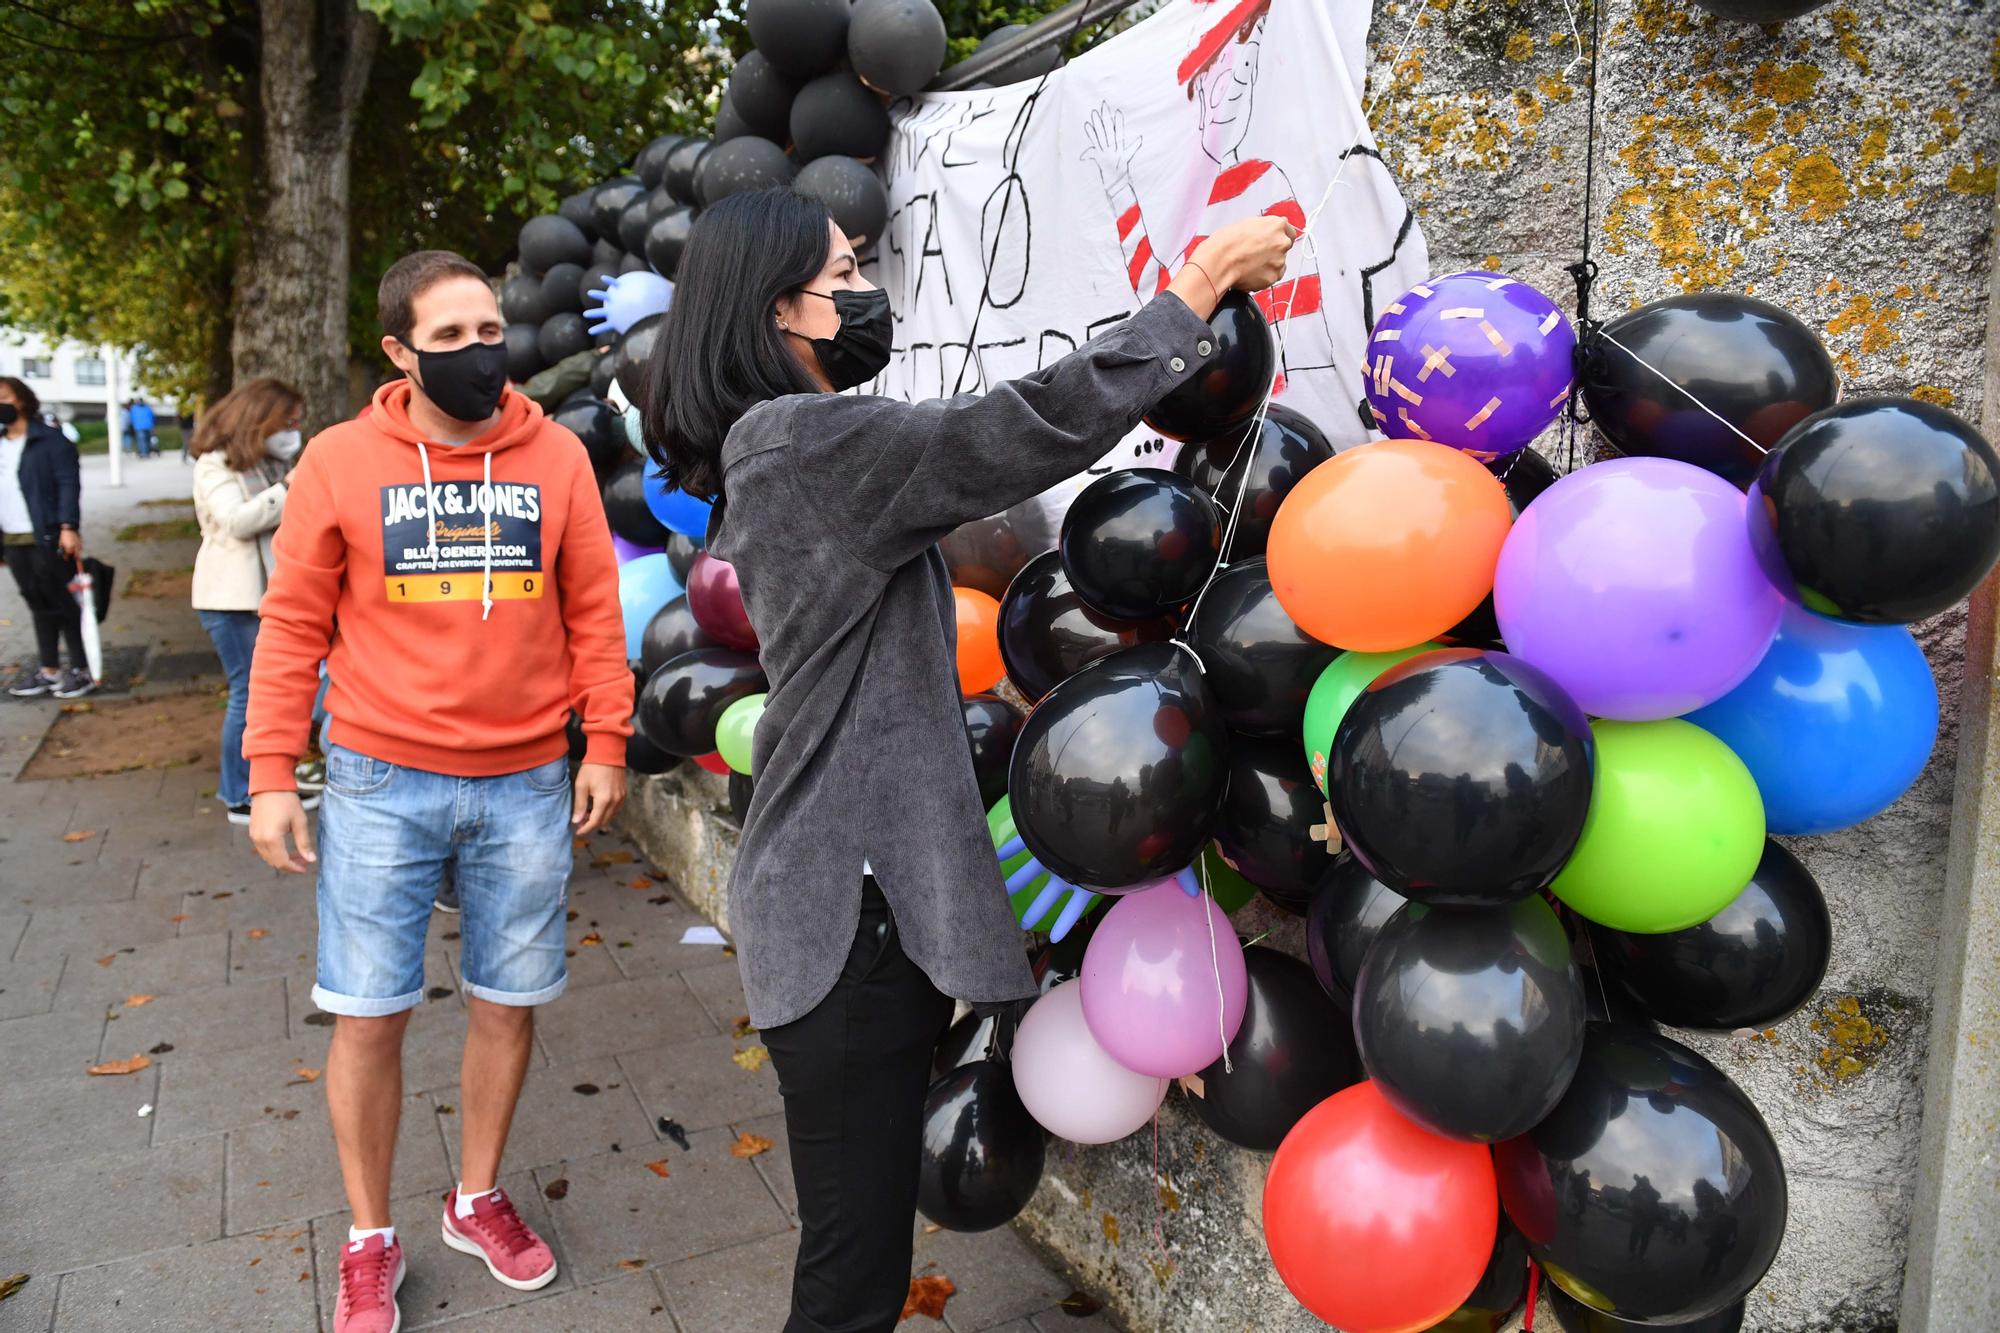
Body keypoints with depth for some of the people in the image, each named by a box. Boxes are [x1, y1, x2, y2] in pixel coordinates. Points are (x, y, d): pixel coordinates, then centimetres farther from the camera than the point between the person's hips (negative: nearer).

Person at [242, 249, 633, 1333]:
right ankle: (369, 1242, 28)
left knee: (509, 1000, 12)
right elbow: (294, 624, 1)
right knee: (368, 1014, 6)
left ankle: (478, 1199, 35)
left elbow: (593, 610, 4)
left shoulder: (556, 456, 2)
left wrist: (605, 746, 1)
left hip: (526, 786, 2)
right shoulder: (340, 461, -2)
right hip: (382, 785, -1)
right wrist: (270, 775, -2)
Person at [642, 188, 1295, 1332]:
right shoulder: (800, 440, -17)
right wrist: (1200, 287, -9)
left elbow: (974, 463, 16)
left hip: (863, 884, 10)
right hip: (847, 907, -10)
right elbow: (1034, 428, -22)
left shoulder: (786, 451, 16)